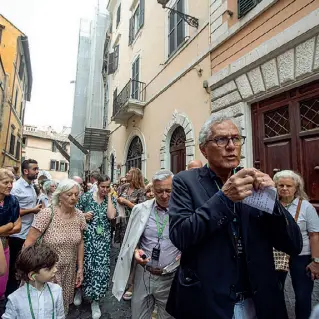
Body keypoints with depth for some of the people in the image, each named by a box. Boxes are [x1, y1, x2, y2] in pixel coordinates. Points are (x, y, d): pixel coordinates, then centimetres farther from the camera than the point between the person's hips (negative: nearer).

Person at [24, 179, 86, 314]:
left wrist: (80, 268, 6)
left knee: (64, 302, 20)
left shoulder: (79, 215, -6)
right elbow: (29, 242, -16)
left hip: (69, 270, 4)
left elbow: (80, 242, 4)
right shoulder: (47, 213, -20)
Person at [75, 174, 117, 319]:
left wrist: (109, 196, -14)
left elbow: (111, 216, -19)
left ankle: (95, 300, 25)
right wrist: (83, 215, -16)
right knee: (83, 265, 14)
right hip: (86, 238, 0)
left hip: (103, 240, 0)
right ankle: (79, 289, 46)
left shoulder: (111, 199, -2)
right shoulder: (86, 197, -3)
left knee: (101, 268, 2)